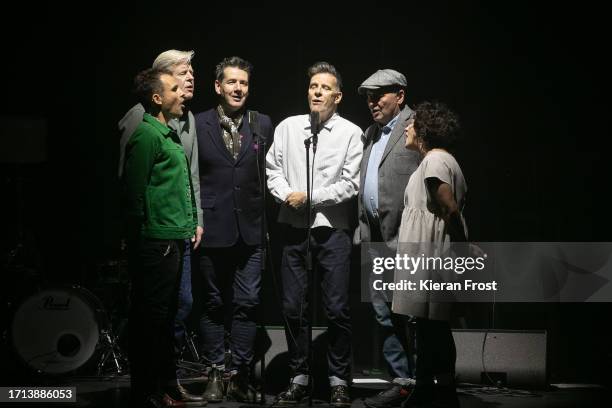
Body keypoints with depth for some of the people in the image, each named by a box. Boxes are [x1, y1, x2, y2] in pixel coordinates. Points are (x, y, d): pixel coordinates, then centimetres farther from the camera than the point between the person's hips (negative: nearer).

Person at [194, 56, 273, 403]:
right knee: (214, 304, 7)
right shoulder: (198, 125, 0)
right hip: (213, 228, -1)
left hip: (251, 229, 1)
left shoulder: (263, 125, 6)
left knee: (247, 305, 1)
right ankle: (216, 374, 16)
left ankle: (241, 377, 8)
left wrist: (268, 219, 3)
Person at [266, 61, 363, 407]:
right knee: (293, 307, 6)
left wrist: (309, 197, -9)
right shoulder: (288, 127, 9)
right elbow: (273, 170, 9)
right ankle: (300, 378, 18)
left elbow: (350, 184, -6)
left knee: (337, 308, -2)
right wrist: (287, 194, -10)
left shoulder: (351, 133, -1)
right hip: (294, 228, 3)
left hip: (332, 228, -3)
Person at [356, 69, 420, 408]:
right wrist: (363, 229, 14)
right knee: (384, 312, 9)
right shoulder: (371, 133, 20)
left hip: (406, 239, -9)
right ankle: (402, 380, 16)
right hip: (376, 239, 9)